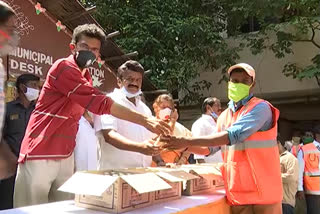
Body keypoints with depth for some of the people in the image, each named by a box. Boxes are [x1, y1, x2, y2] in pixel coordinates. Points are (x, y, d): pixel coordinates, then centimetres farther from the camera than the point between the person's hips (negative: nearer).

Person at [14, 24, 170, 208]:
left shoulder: (86, 78, 14)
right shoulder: (63, 67, -15)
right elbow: (100, 103, -23)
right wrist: (145, 121, -24)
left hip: (66, 156, 8)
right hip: (40, 153, -8)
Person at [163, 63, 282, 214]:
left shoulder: (260, 108, -12)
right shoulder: (223, 117, 9)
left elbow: (232, 136, -25)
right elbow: (215, 146, 16)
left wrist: (188, 141, -28)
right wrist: (184, 148, 1)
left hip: (263, 191, -5)